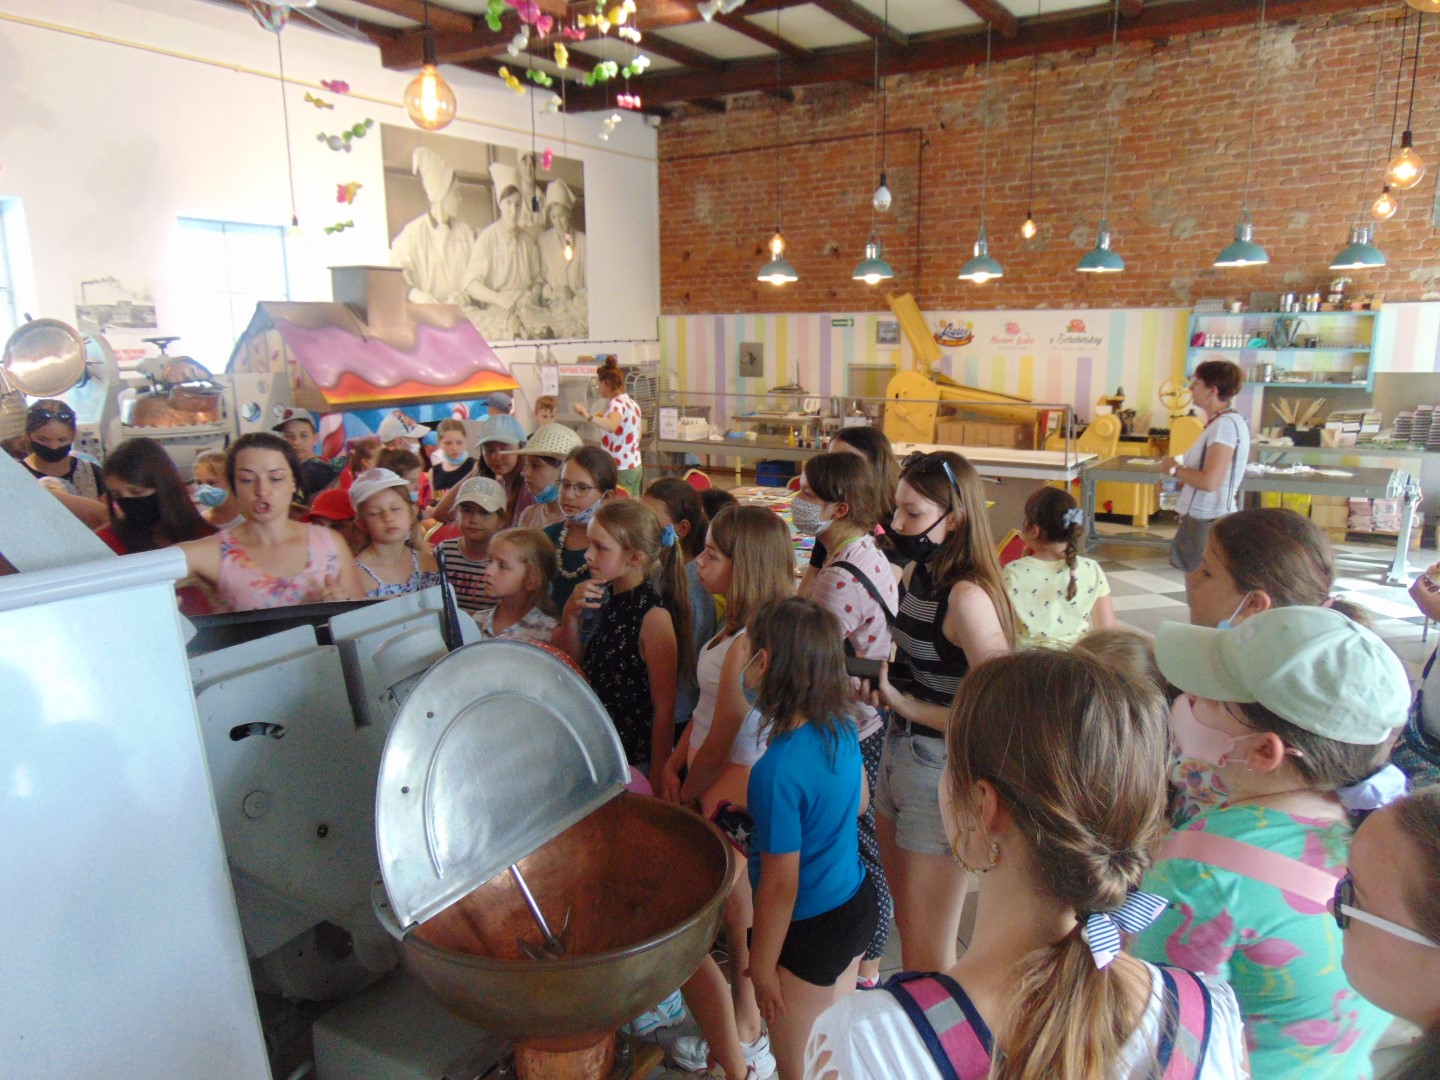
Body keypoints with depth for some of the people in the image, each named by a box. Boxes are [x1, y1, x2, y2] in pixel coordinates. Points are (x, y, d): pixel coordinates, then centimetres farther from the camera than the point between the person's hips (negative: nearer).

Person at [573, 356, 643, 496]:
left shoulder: (617, 403, -15)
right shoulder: (631, 402, 13)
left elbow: (612, 426, -36)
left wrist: (588, 416, -48)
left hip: (620, 469, -9)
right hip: (635, 466, 9)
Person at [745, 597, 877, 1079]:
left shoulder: (777, 769, -30)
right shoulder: (842, 727, -8)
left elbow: (780, 886, -23)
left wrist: (761, 969, -9)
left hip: (811, 931, -7)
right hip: (857, 903, 7)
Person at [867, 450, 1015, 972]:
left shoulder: (967, 596, -23)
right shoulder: (915, 574, 3)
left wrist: (905, 705, -21)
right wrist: (880, 685, 0)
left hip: (943, 776, -8)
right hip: (899, 758, 8)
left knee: (926, 957, 9)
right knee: (906, 925, 24)